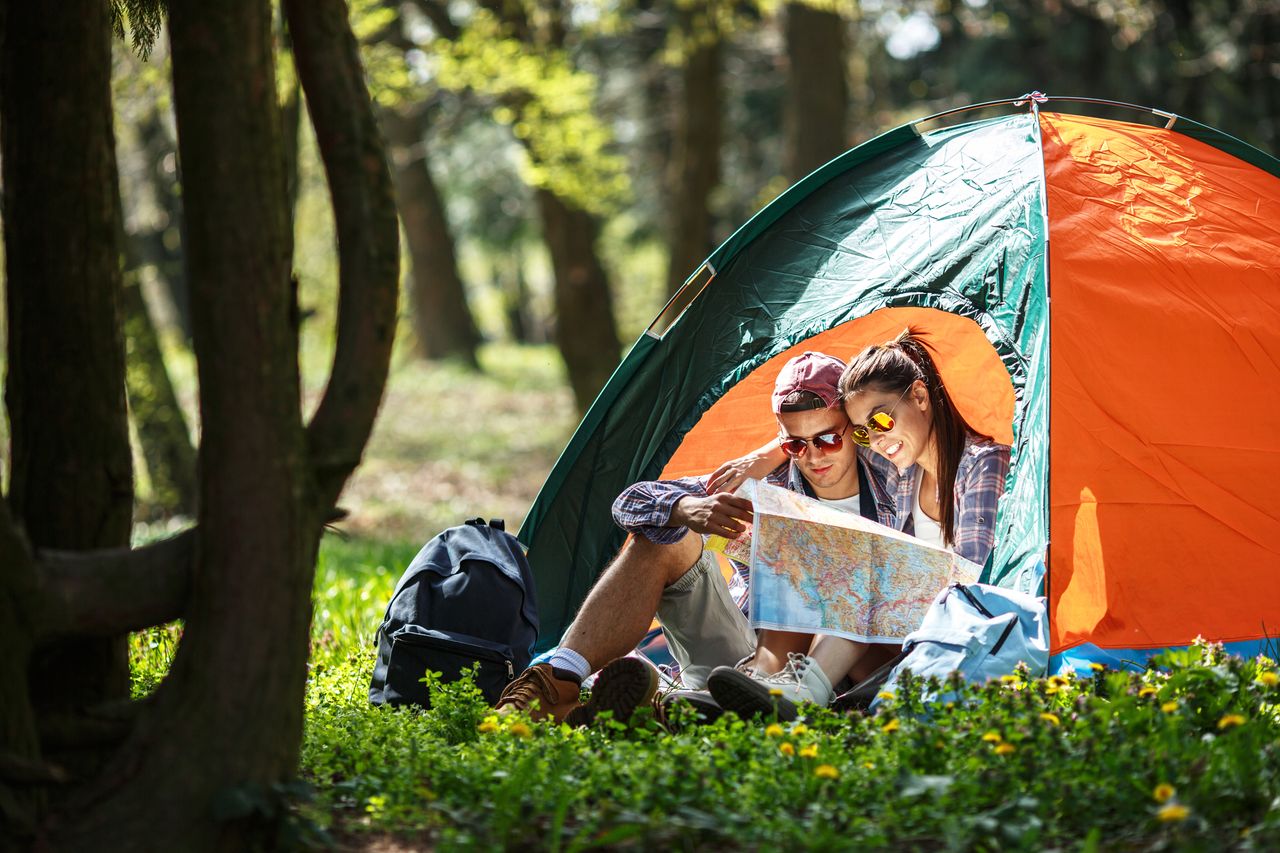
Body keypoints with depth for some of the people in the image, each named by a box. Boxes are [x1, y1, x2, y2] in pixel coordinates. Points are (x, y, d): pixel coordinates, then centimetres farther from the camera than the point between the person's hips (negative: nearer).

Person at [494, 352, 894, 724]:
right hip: (733, 653, 2)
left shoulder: (891, 500, 1)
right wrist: (690, 510, -26)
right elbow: (631, 502, -4)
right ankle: (558, 684, -32)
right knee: (664, 537, -16)